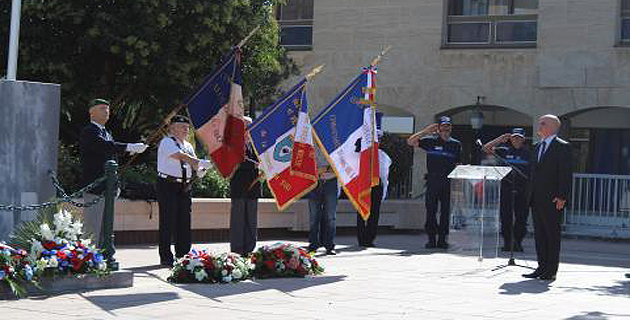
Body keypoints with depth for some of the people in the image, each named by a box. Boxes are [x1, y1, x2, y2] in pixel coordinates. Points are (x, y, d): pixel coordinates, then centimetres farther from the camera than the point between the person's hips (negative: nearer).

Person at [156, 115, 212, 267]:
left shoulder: (188, 145, 17)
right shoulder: (167, 142, -8)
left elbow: (194, 163, 13)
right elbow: (181, 156, -22)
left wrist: (200, 169, -11)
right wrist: (200, 162, -30)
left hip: (184, 186, 7)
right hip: (168, 186, -7)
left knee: (184, 221, 8)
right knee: (168, 221, -5)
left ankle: (182, 256, 17)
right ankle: (166, 257, 0)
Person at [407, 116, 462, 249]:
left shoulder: (456, 144, 11)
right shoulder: (431, 141, 4)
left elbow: (459, 164, 15)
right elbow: (410, 142, -2)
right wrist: (426, 131, -7)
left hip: (449, 182, 1)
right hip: (433, 181, -1)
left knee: (446, 211, 2)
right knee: (431, 210, -2)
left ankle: (442, 239, 9)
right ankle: (431, 238, 4)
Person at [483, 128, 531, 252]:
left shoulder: (528, 153, 8)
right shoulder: (504, 150, 7)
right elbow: (486, 149, 0)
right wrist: (500, 139, -5)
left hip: (523, 190, 0)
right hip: (506, 188, 0)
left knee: (521, 218, 0)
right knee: (506, 217, 2)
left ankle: (518, 243, 9)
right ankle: (507, 242, 10)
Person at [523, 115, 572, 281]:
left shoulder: (562, 147, -5)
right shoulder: (539, 146, 18)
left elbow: (566, 173, -11)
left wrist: (562, 197, -17)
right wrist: (531, 194, 13)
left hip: (552, 199, -8)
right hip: (536, 198, 8)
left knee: (552, 234, -2)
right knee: (539, 234, 9)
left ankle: (551, 270, 2)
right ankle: (542, 267, 16)